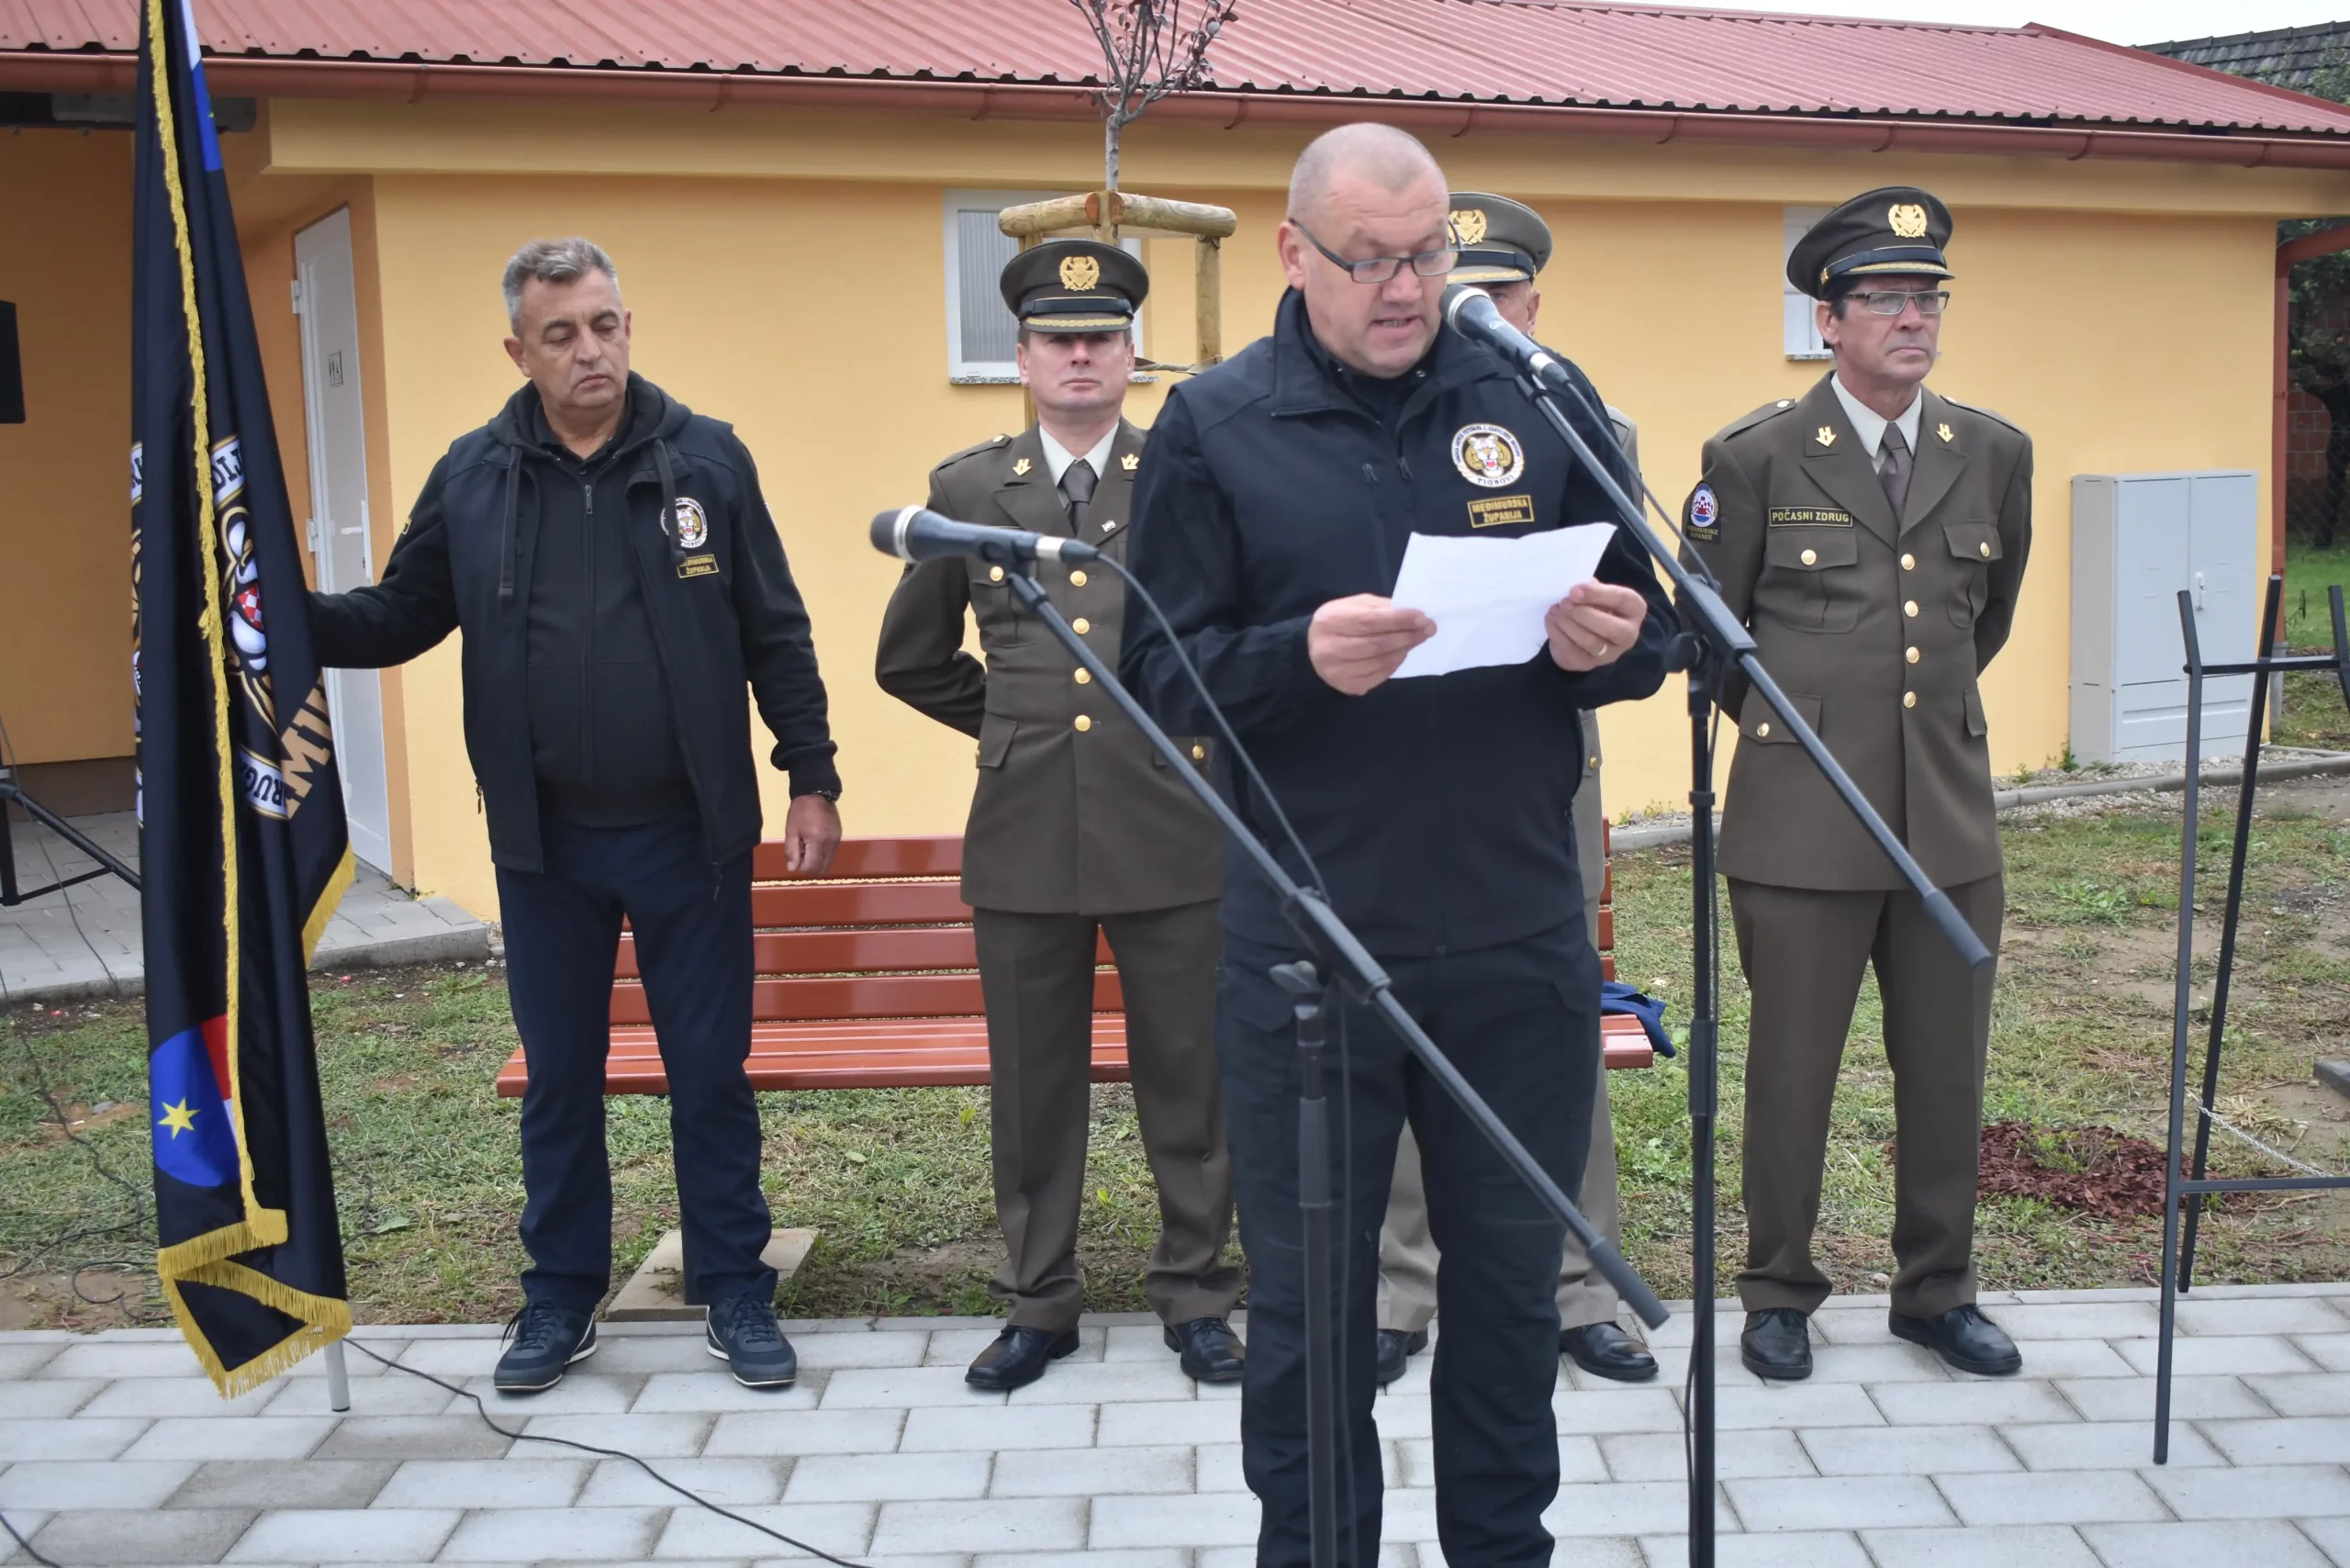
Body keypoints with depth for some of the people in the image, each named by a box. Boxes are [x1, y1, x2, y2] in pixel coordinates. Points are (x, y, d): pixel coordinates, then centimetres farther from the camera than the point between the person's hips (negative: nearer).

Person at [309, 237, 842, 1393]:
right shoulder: (473, 476, 1)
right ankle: (561, 1297, 29)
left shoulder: (705, 458, -3)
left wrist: (810, 779, -4)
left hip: (691, 832, -2)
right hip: (545, 841, 2)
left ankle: (735, 1293, 22)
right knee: (558, 1078, 13)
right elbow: (401, 618, 6)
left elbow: (775, 634, -1)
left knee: (711, 1071, 7)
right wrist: (288, 619, -12)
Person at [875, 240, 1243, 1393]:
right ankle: (1038, 1305, 24)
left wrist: (1207, 724, 8)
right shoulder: (967, 488, 7)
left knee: (1188, 1078, 8)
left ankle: (1195, 1296, 24)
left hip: (1174, 831, -1)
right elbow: (910, 660, 17)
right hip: (1025, 835, 2)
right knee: (1033, 1085, 10)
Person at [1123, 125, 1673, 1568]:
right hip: (1305, 951, -2)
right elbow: (1164, 675, -6)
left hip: (1520, 943, 2)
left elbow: (1647, 626, 8)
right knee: (1309, 1310, 11)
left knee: (1513, 1290, 16)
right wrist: (1299, 657, -24)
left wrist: (1612, 642, -15)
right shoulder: (1214, 425, -1)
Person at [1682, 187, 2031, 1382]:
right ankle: (1779, 1293, 22)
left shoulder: (1995, 453, 8)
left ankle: (1937, 1291, 28)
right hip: (1803, 815, -3)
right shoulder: (1755, 457, -4)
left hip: (1951, 814, 4)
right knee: (1792, 1069, 5)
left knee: (1948, 1069, 11)